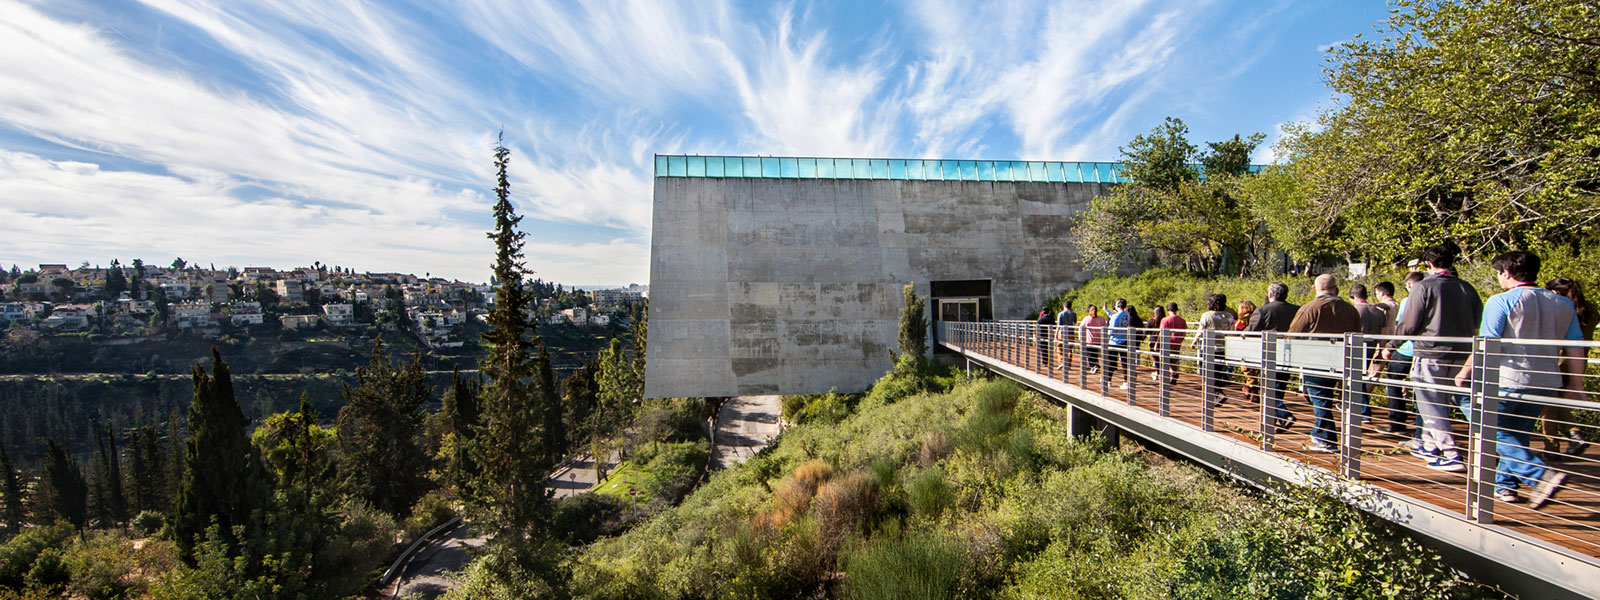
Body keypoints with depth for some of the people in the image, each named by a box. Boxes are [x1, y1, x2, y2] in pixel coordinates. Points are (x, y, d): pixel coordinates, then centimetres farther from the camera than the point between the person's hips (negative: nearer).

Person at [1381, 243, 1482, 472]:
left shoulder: (1424, 287, -11)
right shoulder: (1467, 289, 5)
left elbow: (1408, 324, -11)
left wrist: (1390, 346, 0)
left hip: (1430, 353, -6)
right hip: (1460, 356, 6)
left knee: (1431, 405, 0)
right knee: (1440, 404, 17)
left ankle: (1452, 455, -4)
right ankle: (1430, 446, 27)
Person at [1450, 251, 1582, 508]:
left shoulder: (1501, 302, -11)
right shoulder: (1563, 304, 10)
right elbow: (1575, 348, 12)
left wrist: (1465, 371, -2)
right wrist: (1575, 384, 18)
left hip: (1508, 380, -7)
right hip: (1545, 383, 7)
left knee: (1496, 433, 3)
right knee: (1517, 435, 16)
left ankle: (1542, 476, -13)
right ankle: (1505, 485, 22)